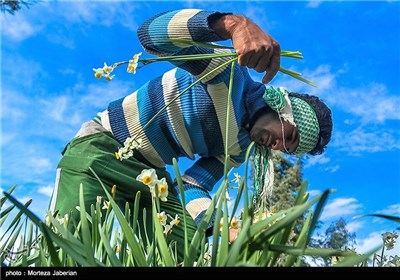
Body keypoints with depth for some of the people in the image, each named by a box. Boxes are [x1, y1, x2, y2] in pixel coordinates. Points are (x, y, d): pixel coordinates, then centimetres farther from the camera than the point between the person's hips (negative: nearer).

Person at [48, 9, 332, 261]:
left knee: (186, 251, -10)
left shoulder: (240, 147, 3)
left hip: (150, 175, 6)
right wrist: (236, 23, -48)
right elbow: (151, 31, -31)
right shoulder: (229, 71, -17)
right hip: (100, 146, -6)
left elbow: (193, 187, -2)